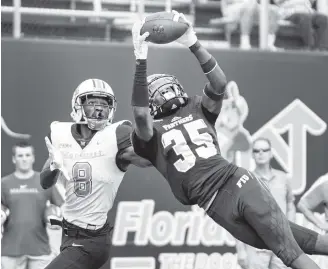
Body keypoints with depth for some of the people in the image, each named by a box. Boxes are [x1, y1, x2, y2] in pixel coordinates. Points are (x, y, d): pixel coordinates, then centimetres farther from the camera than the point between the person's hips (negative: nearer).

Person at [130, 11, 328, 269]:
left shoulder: (197, 110, 17)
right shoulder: (151, 134, 7)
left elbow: (219, 84, -3)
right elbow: (140, 113, -16)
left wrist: (194, 44, -15)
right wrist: (141, 60, -23)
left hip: (237, 182, 2)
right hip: (214, 202, -2)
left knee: (288, 244, -3)